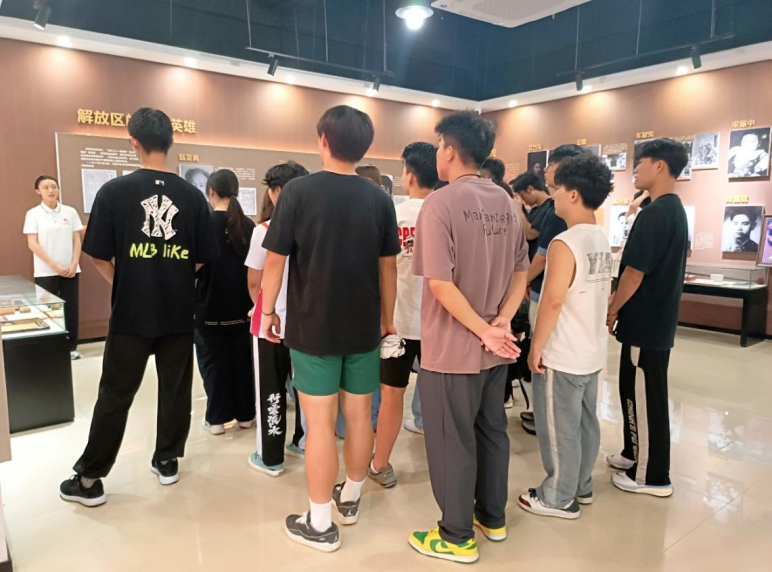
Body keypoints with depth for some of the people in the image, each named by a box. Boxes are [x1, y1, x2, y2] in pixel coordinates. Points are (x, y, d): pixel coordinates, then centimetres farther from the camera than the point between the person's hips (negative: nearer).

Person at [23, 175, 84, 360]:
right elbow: (32, 244, -6)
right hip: (46, 272, -2)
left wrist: (74, 264, -6)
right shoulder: (33, 214, -2)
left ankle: (71, 347, 15)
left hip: (70, 270, 2)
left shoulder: (70, 212, 3)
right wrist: (54, 265, -13)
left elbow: (77, 240, 6)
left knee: (71, 309, 5)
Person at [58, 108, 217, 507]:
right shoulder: (193, 196, -3)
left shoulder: (114, 192, -8)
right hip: (179, 313, 2)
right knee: (175, 390, 14)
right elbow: (203, 258, 3)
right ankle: (167, 461, 28)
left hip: (131, 313, -1)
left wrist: (122, 283, 14)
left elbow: (99, 256, -4)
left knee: (114, 396, 8)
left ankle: (89, 479, 19)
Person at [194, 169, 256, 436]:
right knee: (242, 359, 13)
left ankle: (216, 418, 15)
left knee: (213, 361, 9)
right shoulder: (248, 225, -1)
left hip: (210, 306, -3)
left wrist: (191, 299, 5)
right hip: (241, 306, 3)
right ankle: (245, 414, 22)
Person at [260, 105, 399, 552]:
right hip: (364, 327, 3)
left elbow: (275, 259, -8)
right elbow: (388, 266, 4)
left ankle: (320, 523, 15)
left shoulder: (299, 191, -9)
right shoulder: (379, 199, -1)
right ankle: (351, 498, 34)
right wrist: (388, 318, 15)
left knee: (320, 421, 4)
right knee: (359, 415, 15)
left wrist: (269, 310, 5)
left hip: (313, 326, -3)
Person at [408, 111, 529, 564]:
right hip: (495, 349, 7)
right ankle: (493, 517, 36)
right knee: (492, 431, 19)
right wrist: (501, 323, -4)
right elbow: (521, 272, 7)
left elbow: (440, 284, -23)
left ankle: (458, 537, 23)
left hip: (452, 349, -7)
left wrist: (483, 331, -16)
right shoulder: (506, 202, 7)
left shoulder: (441, 203, -16)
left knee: (451, 441, 7)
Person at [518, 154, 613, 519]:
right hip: (592, 351, 9)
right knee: (584, 421, 19)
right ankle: (582, 487, 34)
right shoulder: (602, 241, 7)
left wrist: (536, 347, -13)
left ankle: (559, 498, 19)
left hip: (562, 356, -9)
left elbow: (553, 302, -23)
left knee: (559, 428, 5)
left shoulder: (564, 243, -21)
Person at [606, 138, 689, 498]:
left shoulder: (654, 214, -21)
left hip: (644, 322, -10)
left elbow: (635, 272, -22)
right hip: (658, 319, 10)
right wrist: (622, 309, 19)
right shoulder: (675, 210, 12)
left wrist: (612, 310, -8)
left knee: (645, 397, 2)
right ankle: (635, 453, 35)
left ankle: (652, 476, 15)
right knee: (635, 391, 20)